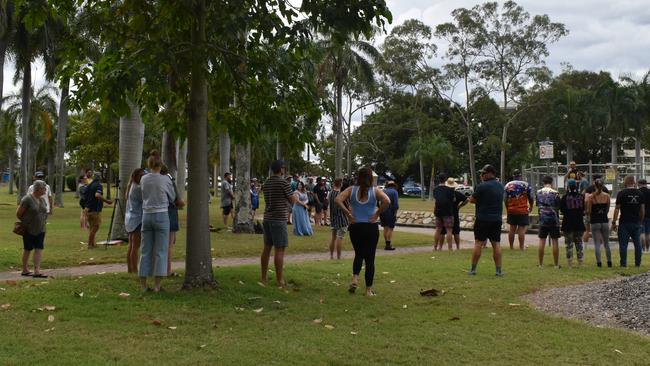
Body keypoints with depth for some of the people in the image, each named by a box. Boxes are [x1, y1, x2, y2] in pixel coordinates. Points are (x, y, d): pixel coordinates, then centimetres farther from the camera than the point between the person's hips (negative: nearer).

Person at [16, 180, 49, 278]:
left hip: (40, 229, 6)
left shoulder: (42, 199, 7)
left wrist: (43, 221, 11)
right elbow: (18, 213, -9)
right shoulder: (27, 199, -15)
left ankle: (37, 271, -4)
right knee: (27, 249, 6)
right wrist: (24, 222, 5)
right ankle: (25, 270, 20)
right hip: (29, 230, -6)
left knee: (39, 249, -2)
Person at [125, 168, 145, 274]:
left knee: (131, 246, 12)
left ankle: (129, 269, 15)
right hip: (137, 219, -10)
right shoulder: (137, 188, -15)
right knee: (136, 247, -7)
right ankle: (135, 270, -5)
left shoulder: (132, 187, 15)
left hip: (130, 219, 10)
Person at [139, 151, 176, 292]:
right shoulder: (166, 179, -6)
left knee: (145, 251, 8)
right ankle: (157, 285, -3)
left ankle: (143, 284, 9)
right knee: (161, 251, 0)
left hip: (146, 216, 4)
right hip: (161, 216, -3)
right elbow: (172, 198, 7)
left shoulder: (143, 179, 3)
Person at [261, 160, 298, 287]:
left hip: (267, 218, 7)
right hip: (279, 219, -7)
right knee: (279, 250, -5)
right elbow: (292, 201, -5)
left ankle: (264, 277, 18)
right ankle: (280, 280, -4)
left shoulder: (266, 184, 11)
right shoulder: (283, 183, -11)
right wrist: (296, 197, 17)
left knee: (267, 248, 12)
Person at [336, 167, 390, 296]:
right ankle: (369, 289, 9)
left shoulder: (351, 190, 1)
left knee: (359, 254, 22)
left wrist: (348, 214, -6)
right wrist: (377, 214, -9)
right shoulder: (375, 191, -3)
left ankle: (355, 278, 0)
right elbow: (387, 201, -19)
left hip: (355, 227, 2)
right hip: (371, 227, -2)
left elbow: (338, 200, -12)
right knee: (369, 258, 7)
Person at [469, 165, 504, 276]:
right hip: (497, 219, 5)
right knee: (496, 244, 7)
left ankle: (473, 269, 6)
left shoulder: (482, 186, -13)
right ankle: (499, 270, 5)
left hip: (483, 219, -5)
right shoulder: (500, 186, 7)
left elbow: (472, 200, -6)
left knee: (478, 243, 2)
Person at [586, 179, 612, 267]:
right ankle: (609, 262, 17)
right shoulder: (607, 196, -1)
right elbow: (607, 209, 8)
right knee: (606, 243, 13)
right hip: (604, 221, 2)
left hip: (594, 222, -2)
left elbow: (589, 211, -6)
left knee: (597, 244, 2)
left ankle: (599, 262, -1)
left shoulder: (591, 197, -9)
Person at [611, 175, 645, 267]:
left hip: (624, 223, -4)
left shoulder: (621, 193, -7)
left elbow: (617, 209, -7)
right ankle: (638, 263, 12)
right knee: (637, 244, 9)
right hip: (636, 222, 4)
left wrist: (614, 222, -3)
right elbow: (642, 209, 8)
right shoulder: (640, 194, 5)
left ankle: (623, 264, 1)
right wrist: (641, 221, 18)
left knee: (623, 244, 1)